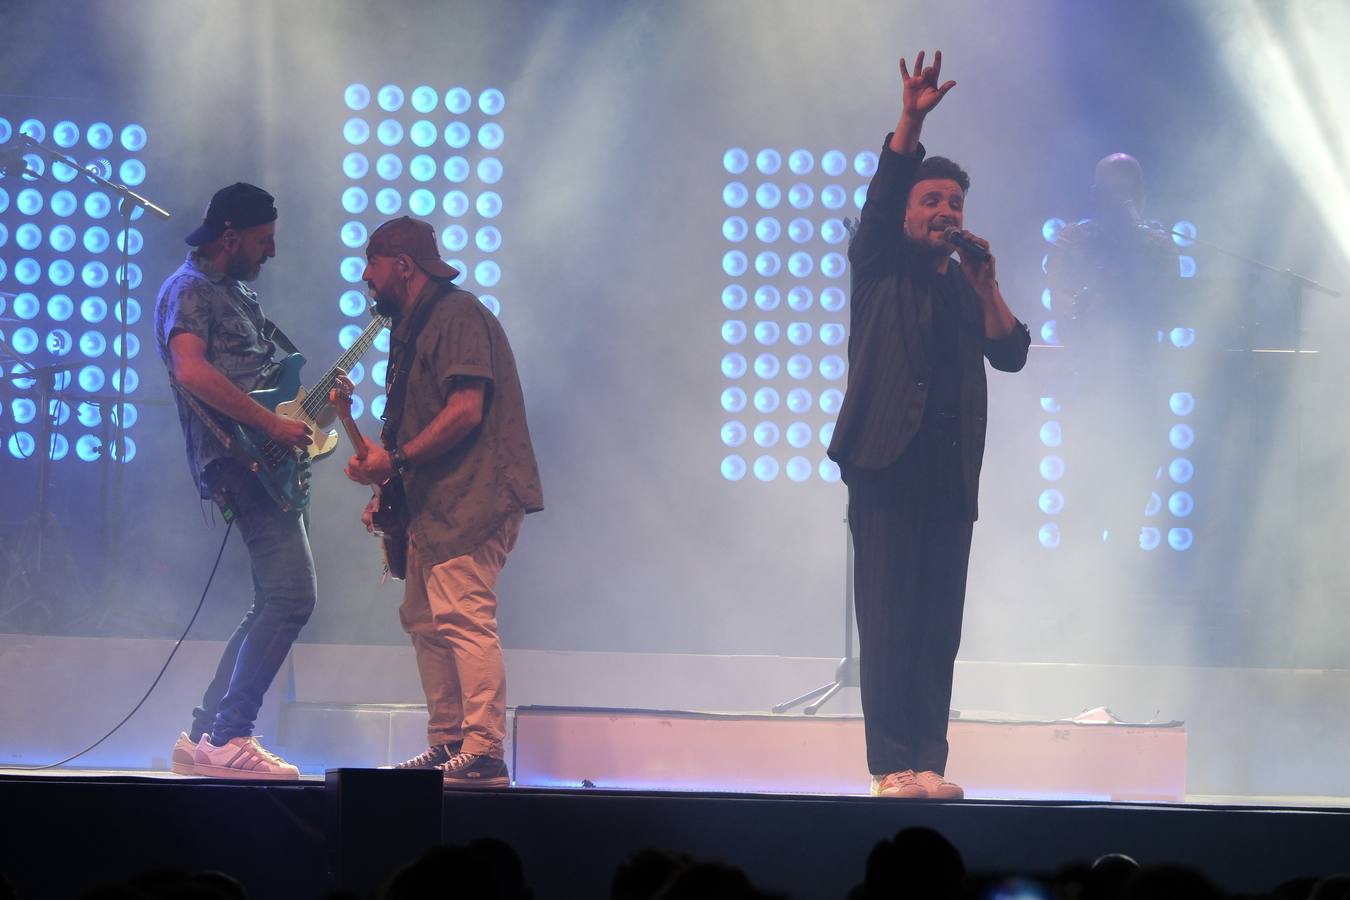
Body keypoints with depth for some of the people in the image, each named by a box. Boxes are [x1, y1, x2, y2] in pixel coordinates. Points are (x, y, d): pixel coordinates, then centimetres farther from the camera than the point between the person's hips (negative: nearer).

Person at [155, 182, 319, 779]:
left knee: (274, 605, 11)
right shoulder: (189, 289, -6)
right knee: (291, 595, -17)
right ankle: (227, 738, -16)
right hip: (237, 457, -10)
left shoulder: (238, 293, 24)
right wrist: (273, 425, -23)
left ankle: (204, 738, 13)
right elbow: (192, 371, -23)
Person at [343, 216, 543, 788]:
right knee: (425, 619, 11)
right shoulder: (414, 325, 22)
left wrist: (396, 460, -18)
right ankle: (447, 746, 15)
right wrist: (388, 489, 13)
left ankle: (484, 755, -19)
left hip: (473, 500, -11)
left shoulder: (457, 316, -11)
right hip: (435, 504, 11)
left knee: (464, 618, -16)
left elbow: (466, 410, -21)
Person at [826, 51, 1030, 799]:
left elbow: (1011, 354, 7)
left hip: (951, 474, 4)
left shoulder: (968, 287, 19)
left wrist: (985, 284, -4)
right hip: (886, 464, -4)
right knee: (888, 621, -7)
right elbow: (878, 201, -10)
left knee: (940, 626, 1)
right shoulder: (880, 268, 7)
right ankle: (890, 764, -8)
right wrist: (911, 121, -20)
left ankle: (929, 761, 2)